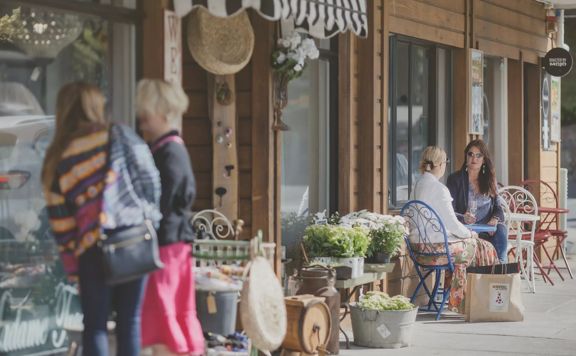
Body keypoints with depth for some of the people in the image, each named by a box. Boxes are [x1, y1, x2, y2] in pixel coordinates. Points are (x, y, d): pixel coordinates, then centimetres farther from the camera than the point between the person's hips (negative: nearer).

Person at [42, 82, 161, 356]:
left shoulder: (55, 160, 6)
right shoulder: (119, 136, 2)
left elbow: (60, 222, 4)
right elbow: (149, 179, -5)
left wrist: (72, 267, 9)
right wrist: (148, 216, 11)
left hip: (92, 248, 0)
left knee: (95, 325, 9)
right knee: (129, 320, 10)